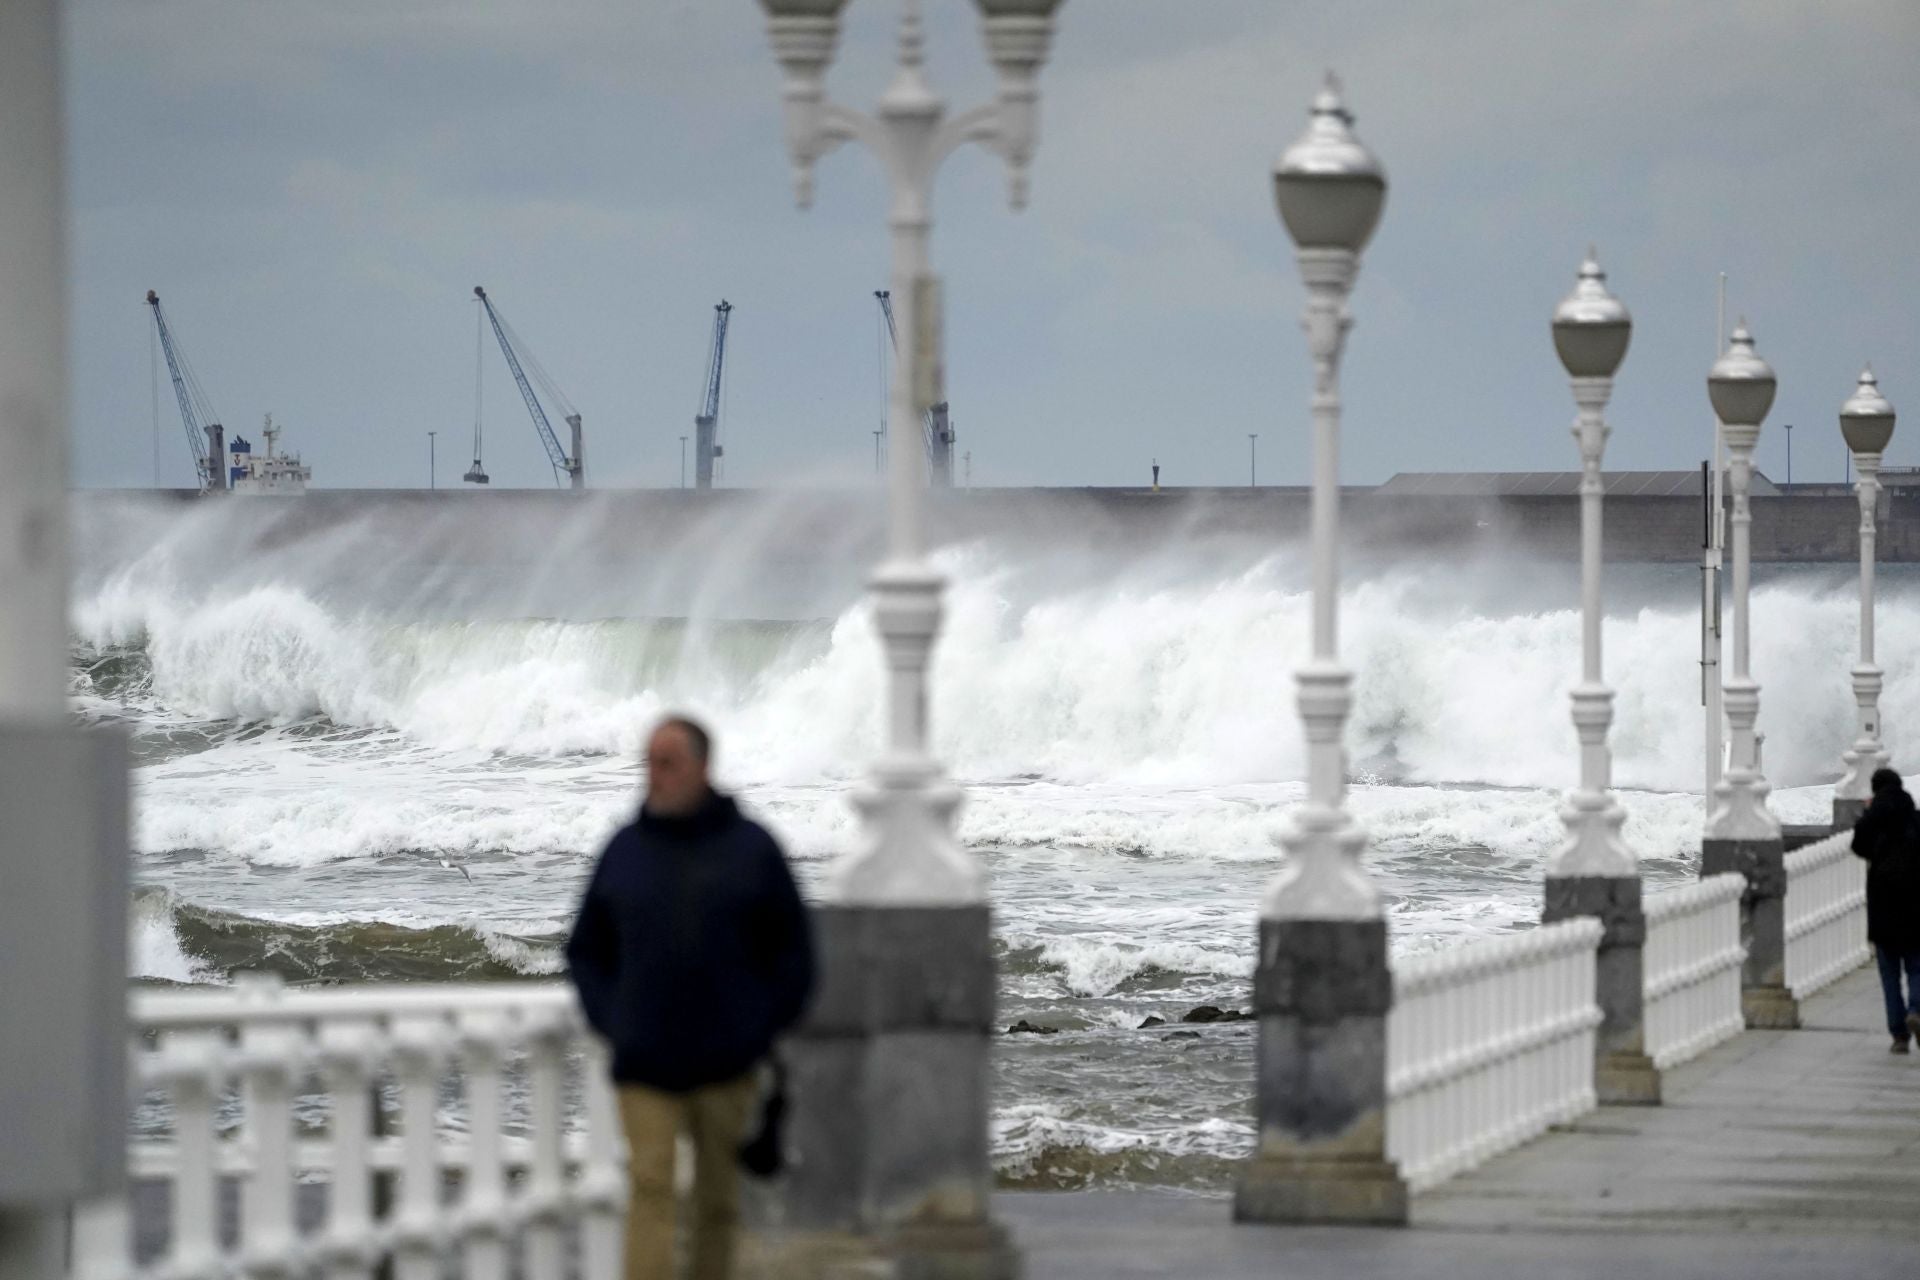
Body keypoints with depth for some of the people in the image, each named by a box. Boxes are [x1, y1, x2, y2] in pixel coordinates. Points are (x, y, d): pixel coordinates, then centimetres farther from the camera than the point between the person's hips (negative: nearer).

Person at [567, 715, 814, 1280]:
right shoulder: (625, 849, 4)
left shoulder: (751, 848, 1)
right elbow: (586, 950, 14)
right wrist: (609, 1020, 2)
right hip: (644, 1065, 0)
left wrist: (762, 1027, -2)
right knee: (650, 1190, -12)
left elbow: (793, 952, 6)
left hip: (727, 1064, 0)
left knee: (719, 1200, 11)